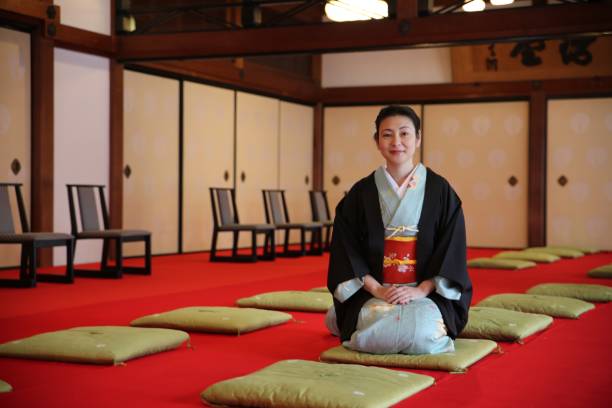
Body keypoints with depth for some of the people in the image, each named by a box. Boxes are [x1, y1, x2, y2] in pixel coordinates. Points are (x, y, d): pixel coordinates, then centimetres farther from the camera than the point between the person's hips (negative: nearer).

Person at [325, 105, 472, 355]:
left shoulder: (440, 190, 2)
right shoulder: (361, 193, 3)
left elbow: (452, 247, -1)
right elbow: (346, 249, 0)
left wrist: (422, 289, -13)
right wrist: (377, 289, -13)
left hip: (427, 292, 0)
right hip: (372, 292, 0)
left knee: (423, 333, -30)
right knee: (379, 332, -30)